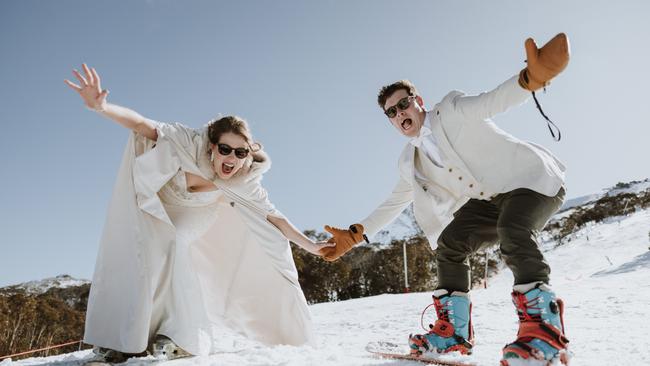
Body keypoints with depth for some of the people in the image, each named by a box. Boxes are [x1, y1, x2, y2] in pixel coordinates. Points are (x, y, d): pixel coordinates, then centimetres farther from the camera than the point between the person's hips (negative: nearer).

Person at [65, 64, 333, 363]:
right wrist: (100, 106, -61)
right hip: (147, 201, -3)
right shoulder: (191, 144, -38)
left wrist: (309, 245, -18)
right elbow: (141, 125, -44)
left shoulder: (243, 184, -25)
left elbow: (272, 216, -18)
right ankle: (118, 337, -8)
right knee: (138, 253, -19)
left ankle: (178, 336, -3)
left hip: (183, 216, 3)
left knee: (178, 249, -16)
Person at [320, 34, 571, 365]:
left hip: (533, 179, -6)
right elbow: (393, 204, 14)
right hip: (490, 201, 7)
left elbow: (493, 101, -31)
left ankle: (543, 327, -29)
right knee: (450, 242, -9)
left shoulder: (451, 111, -13)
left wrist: (531, 76, -53)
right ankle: (454, 330, 0)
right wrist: (354, 234, 9)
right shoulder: (410, 162, 6)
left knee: (512, 229, -34)